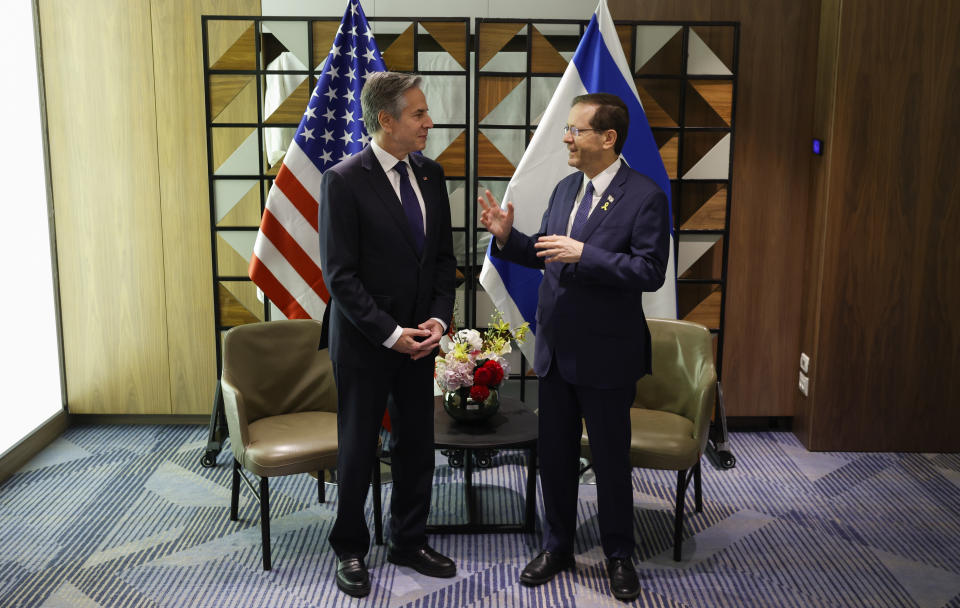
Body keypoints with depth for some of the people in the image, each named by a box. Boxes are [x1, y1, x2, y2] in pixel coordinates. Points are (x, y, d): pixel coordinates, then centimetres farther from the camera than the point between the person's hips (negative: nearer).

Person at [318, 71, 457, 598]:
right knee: (358, 450, 9)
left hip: (419, 338, 6)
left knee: (416, 445, 14)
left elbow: (444, 257, 9)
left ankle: (408, 542, 33)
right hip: (364, 342, -5)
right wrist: (389, 333, -18)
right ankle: (350, 549, 29)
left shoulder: (430, 175, 4)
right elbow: (339, 275, -16)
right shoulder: (343, 180, -15)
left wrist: (438, 318, -5)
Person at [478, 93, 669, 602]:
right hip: (555, 349, 6)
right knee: (554, 455, 16)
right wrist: (507, 236, -3)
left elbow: (650, 271, -20)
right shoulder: (565, 189, 9)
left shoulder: (644, 197, -13)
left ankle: (619, 556, 29)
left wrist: (584, 254, -26)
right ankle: (557, 547, 34)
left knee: (611, 460, 9)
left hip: (606, 354, -6)